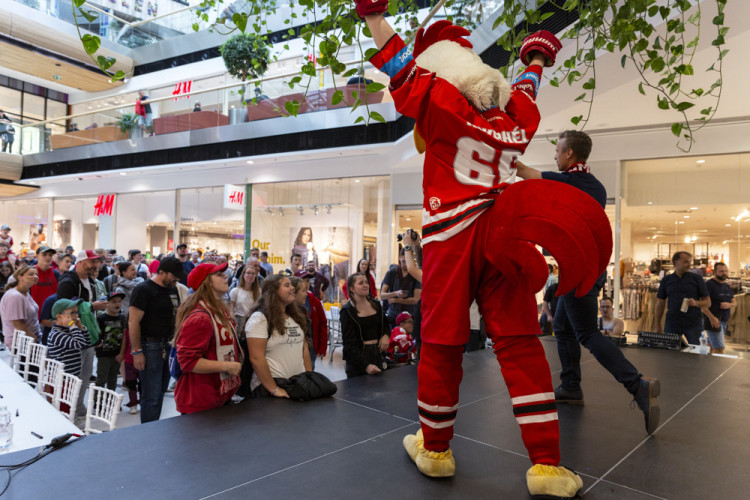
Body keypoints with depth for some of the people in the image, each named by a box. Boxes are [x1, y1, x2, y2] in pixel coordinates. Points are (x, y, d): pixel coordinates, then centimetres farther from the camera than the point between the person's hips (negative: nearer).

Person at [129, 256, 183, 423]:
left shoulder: (173, 289, 13)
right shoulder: (144, 289, -10)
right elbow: (133, 322, -15)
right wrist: (137, 352, -18)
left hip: (168, 345, 8)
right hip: (150, 346, -8)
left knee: (161, 391, 14)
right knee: (152, 395, -4)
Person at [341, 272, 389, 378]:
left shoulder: (375, 304, 7)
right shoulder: (347, 311, -9)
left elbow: (385, 325, 24)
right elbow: (349, 343, -13)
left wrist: (386, 335, 0)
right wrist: (366, 365, -22)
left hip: (376, 353, 5)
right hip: (357, 356, -5)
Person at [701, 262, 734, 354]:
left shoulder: (727, 287, 16)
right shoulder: (709, 284, -11)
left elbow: (734, 302, 19)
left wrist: (729, 304, -6)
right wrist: (711, 317, -26)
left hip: (724, 321, 8)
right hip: (714, 321, -8)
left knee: (711, 346, 15)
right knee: (719, 349, -12)